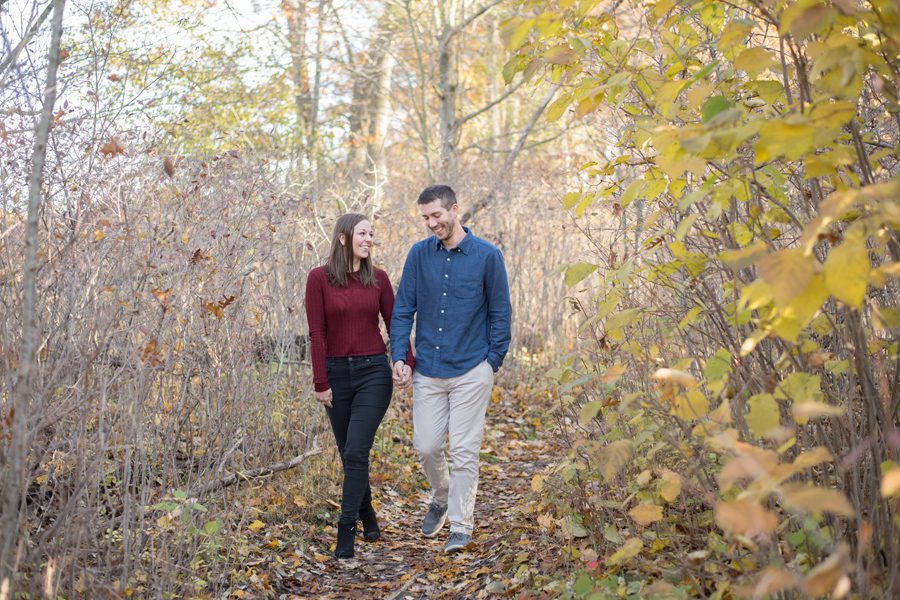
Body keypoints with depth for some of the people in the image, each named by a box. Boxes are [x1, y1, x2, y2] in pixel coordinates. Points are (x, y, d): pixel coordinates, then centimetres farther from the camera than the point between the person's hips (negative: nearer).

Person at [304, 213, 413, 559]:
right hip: (337, 374, 0)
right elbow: (317, 334, -5)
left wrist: (407, 364, -9)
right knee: (349, 453, 13)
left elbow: (395, 324, 5)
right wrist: (320, 383, -7)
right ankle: (367, 513, 36)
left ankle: (346, 530, -2)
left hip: (373, 372, 0)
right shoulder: (319, 278, -4)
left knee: (356, 452, -10)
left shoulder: (378, 278, 2)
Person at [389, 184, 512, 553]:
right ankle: (442, 498, 35)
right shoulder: (419, 255, 2)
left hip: (471, 371, -2)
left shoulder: (487, 256, -4)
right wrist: (399, 357, -4)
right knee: (426, 446, 5)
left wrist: (493, 360, -1)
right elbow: (403, 309, 4)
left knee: (464, 450, 1)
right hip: (428, 371, 3)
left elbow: (500, 312, 2)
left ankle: (461, 525, 14)